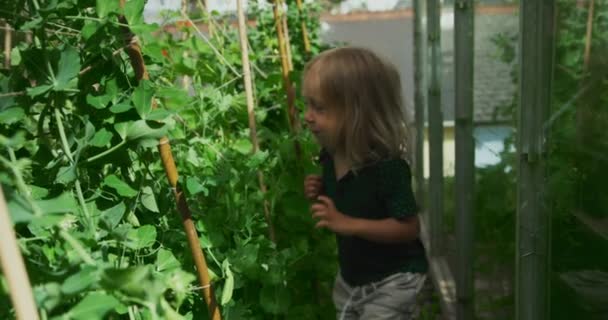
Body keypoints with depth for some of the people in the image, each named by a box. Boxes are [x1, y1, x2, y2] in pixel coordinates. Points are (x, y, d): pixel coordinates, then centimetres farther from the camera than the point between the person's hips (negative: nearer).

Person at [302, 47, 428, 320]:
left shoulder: (387, 166, -30)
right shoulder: (330, 155, -6)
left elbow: (409, 227, -28)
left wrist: (348, 224, -35)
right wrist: (320, 193, -10)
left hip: (391, 281, -8)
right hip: (351, 276, 8)